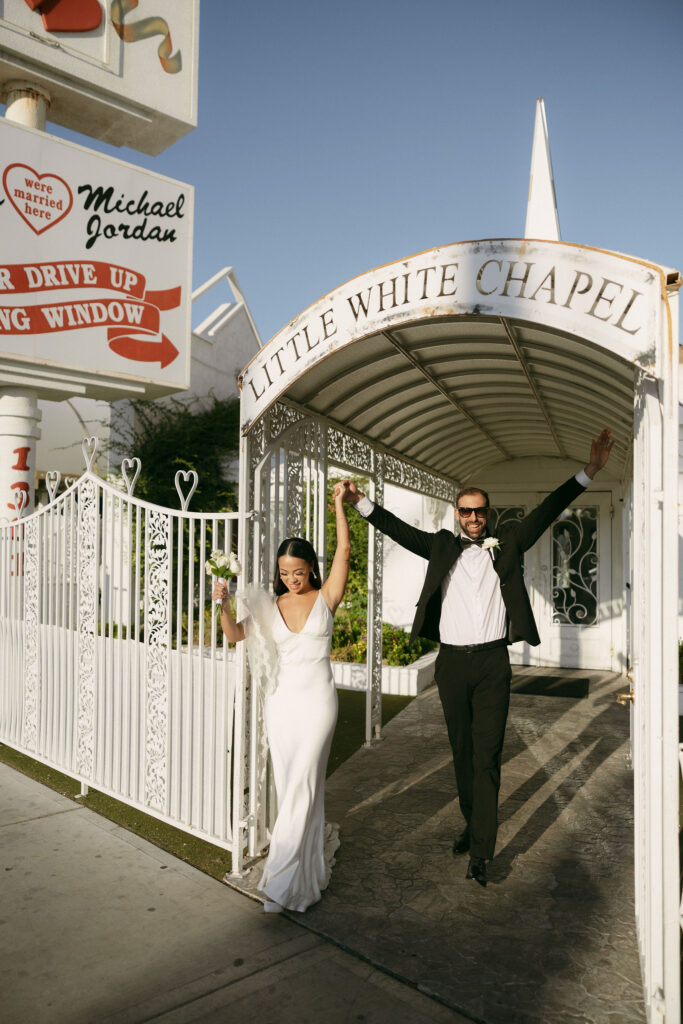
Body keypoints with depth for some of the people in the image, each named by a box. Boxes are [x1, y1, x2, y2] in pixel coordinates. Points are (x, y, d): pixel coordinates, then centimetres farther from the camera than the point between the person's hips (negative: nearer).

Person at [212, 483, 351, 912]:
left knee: (302, 786, -7)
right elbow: (236, 633, 4)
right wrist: (224, 604, -14)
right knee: (289, 785, 11)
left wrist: (339, 505, -6)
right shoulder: (272, 607, 8)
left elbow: (344, 550, -7)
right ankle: (318, 845, 34)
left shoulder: (325, 598, -1)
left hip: (317, 700, -4)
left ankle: (285, 881, -2)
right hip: (281, 699, 4)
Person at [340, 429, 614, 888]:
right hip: (452, 663, 2)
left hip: (493, 663, -2)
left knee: (487, 756, -3)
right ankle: (472, 825, 31)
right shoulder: (442, 546, 9)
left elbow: (546, 512, 2)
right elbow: (400, 530, 6)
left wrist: (588, 472, -6)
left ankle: (480, 850, 2)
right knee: (462, 752, 14)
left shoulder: (507, 544, 7)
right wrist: (361, 503, -3)